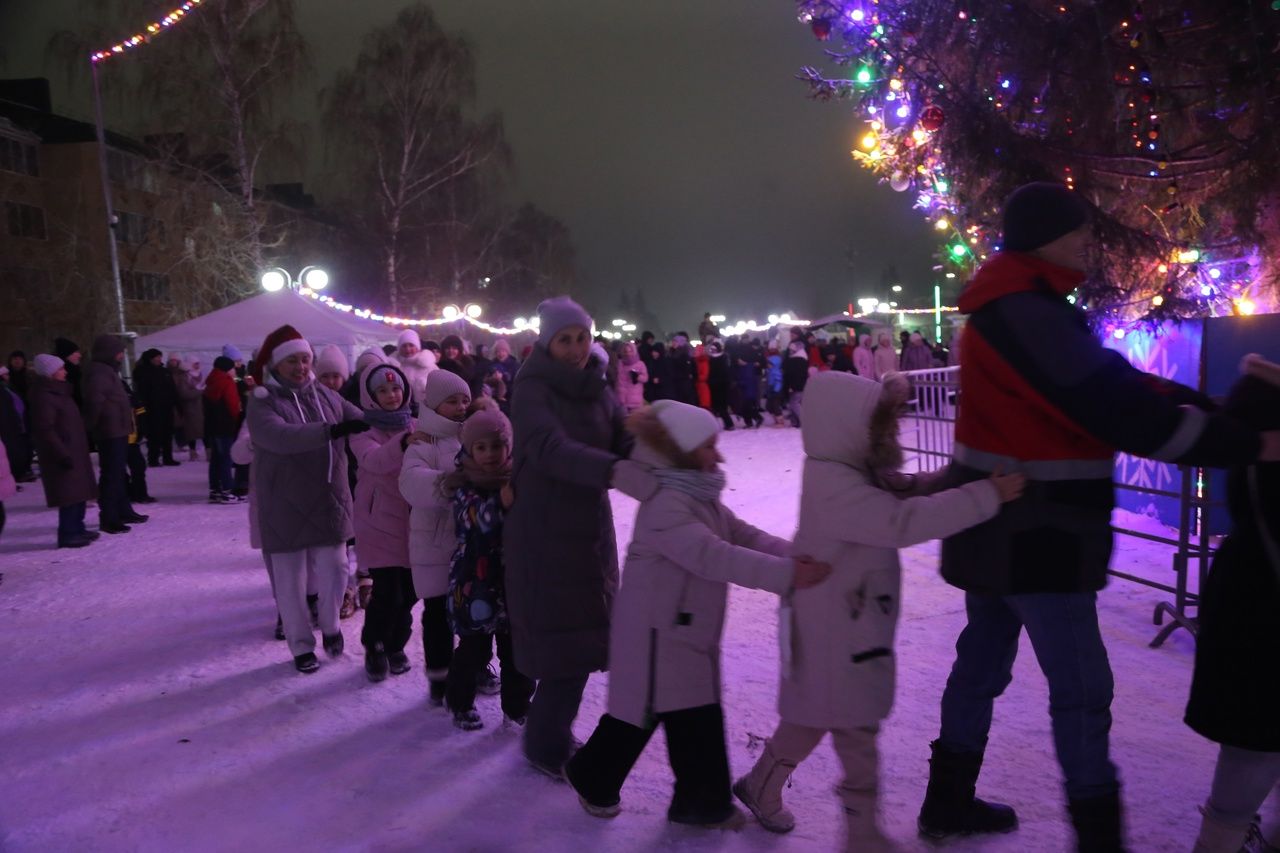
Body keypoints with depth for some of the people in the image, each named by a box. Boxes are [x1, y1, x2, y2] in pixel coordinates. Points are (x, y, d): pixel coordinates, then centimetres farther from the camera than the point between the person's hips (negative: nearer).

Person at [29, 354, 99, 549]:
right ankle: (67, 535, -2)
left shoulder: (60, 392, 16)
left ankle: (77, 529, 22)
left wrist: (81, 449, 20)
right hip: (64, 455, -10)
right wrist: (63, 454, -22)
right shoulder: (43, 396, -14)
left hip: (75, 452, 10)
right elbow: (45, 430, -20)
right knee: (70, 494, -8)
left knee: (79, 491, 13)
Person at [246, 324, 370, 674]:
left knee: (335, 570, 8)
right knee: (291, 581, 7)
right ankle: (301, 646, 24)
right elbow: (280, 436, -29)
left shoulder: (325, 395, 6)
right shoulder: (263, 401, -10)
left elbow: (362, 420, 5)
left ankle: (329, 625, 35)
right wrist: (331, 430, -40)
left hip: (329, 501, 4)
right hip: (285, 507, -3)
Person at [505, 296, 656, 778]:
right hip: (544, 534, -6)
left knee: (583, 639, 13)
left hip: (591, 530, 6)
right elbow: (551, 448, -32)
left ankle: (553, 731, 33)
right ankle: (546, 745, 18)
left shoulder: (598, 389, 6)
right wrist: (613, 471, -48)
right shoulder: (532, 389, -14)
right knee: (564, 642, -2)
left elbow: (626, 443, -4)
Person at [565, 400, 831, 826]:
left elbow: (744, 535, 4)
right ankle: (591, 775, 30)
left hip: (689, 629, 9)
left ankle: (703, 801, 25)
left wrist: (795, 556, -11)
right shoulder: (665, 504, -24)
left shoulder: (701, 499, 10)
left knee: (698, 714, 13)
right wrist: (786, 574, -38)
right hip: (657, 631, -9)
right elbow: (713, 556, -34)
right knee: (641, 713, 6)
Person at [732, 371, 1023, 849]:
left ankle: (760, 788, 39)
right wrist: (985, 496, -33)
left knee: (812, 715, 22)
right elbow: (903, 521, -35)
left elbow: (909, 492, 10)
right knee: (856, 729, 3)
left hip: (850, 625, 10)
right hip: (837, 633, -10)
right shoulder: (835, 486, -26)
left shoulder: (853, 474, 7)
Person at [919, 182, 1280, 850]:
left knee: (983, 661, 18)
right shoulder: (1025, 312, -19)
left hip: (1004, 524, 11)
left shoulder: (1020, 308, 14)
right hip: (1029, 531, -11)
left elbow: (1106, 380, 12)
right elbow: (1116, 407, -24)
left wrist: (1210, 404, 2)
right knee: (1082, 687, 0)